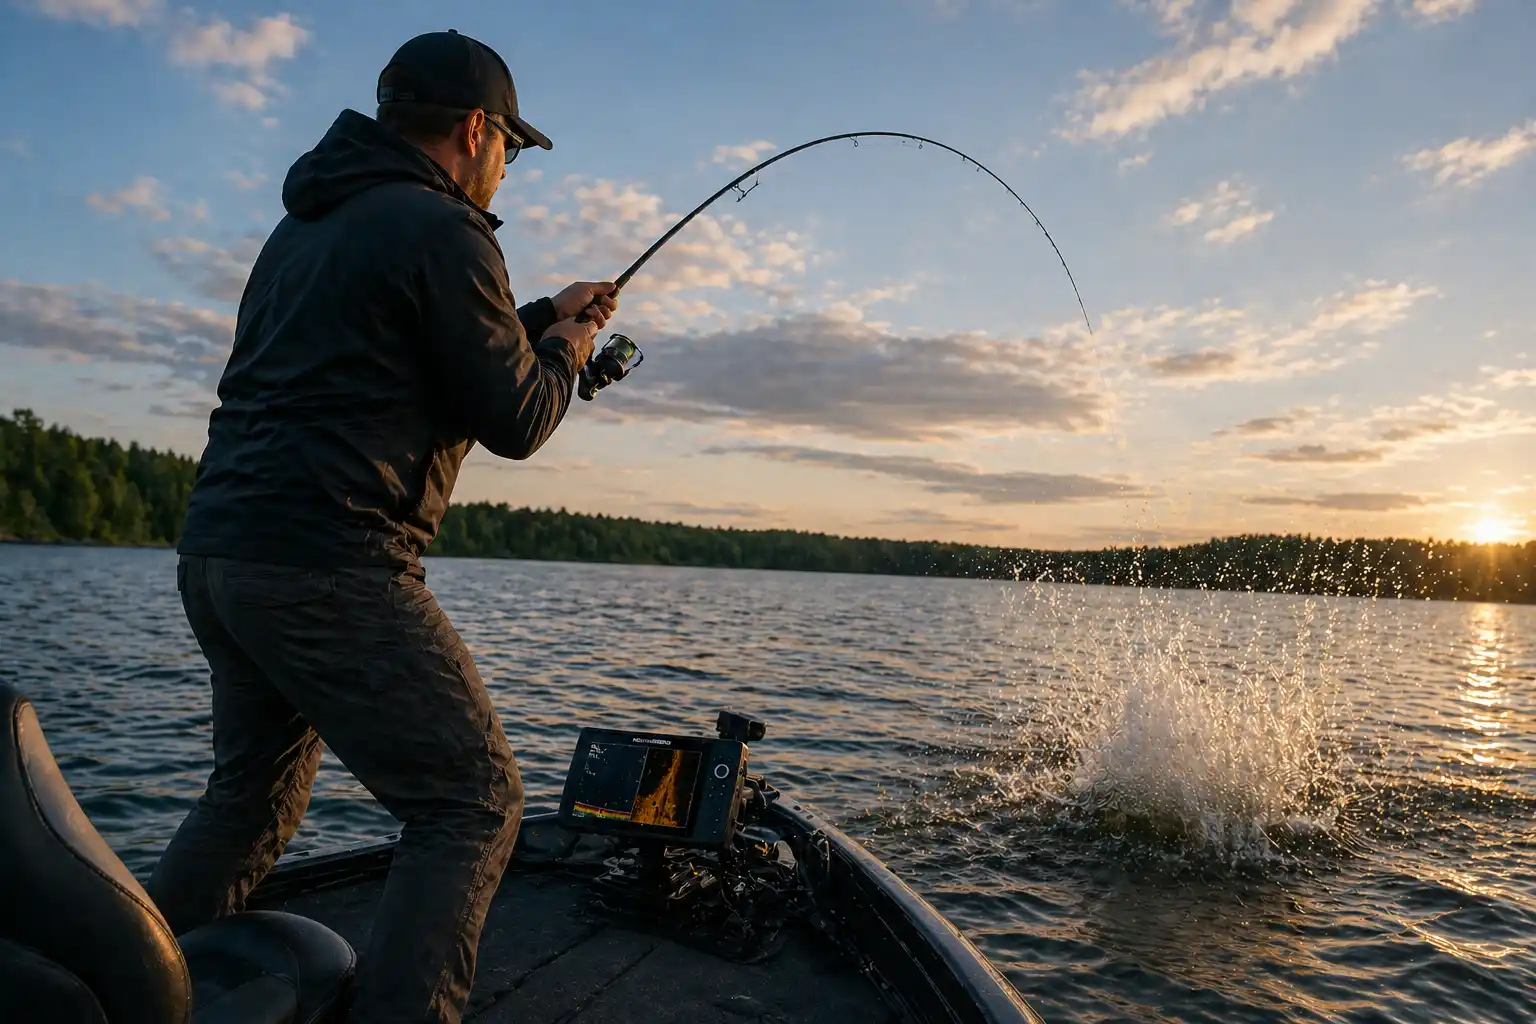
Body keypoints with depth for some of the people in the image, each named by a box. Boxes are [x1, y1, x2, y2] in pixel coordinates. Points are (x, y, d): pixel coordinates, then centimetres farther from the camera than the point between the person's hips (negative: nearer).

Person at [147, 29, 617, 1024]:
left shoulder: (306, 222, 20)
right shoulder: (443, 230, -8)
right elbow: (516, 420, -7)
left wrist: (539, 316, 30)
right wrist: (567, 347, 13)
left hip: (216, 549, 10)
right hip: (329, 568, -10)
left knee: (255, 791, 24)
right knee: (475, 800, -1)